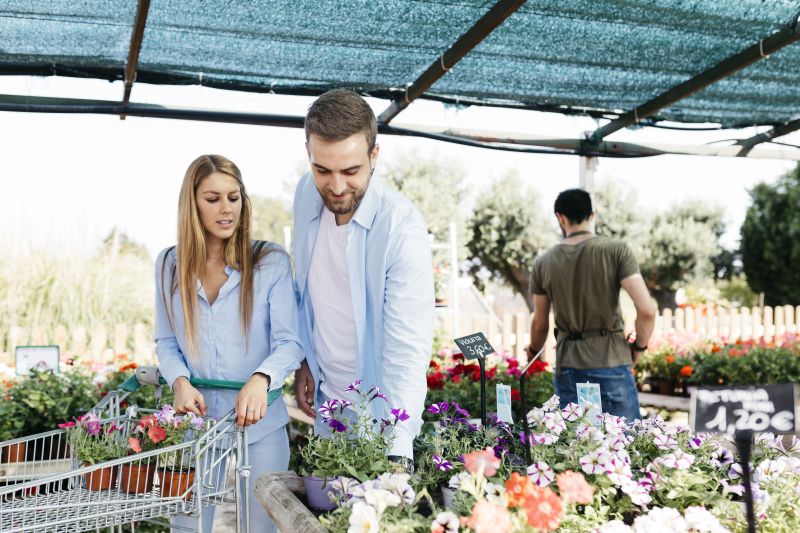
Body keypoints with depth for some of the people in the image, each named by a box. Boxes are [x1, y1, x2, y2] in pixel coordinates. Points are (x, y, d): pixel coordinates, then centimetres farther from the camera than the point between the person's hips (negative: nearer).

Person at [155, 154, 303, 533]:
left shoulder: (271, 261, -7)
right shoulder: (169, 264, 3)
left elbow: (289, 342, -10)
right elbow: (165, 341, 7)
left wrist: (260, 380, -30)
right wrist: (180, 381, -14)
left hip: (259, 426, -2)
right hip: (194, 423, 2)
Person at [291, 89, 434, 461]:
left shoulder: (403, 227, -26)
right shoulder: (306, 194, -7)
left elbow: (408, 349, -31)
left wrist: (397, 451, -37)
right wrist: (305, 360, 8)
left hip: (380, 411, -5)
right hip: (325, 397, 6)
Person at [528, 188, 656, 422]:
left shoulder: (543, 262, 3)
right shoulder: (616, 250, -6)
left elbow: (540, 323, 11)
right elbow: (647, 310, -14)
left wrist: (534, 350, 31)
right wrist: (638, 347, 4)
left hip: (568, 366, 3)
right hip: (611, 361, -3)